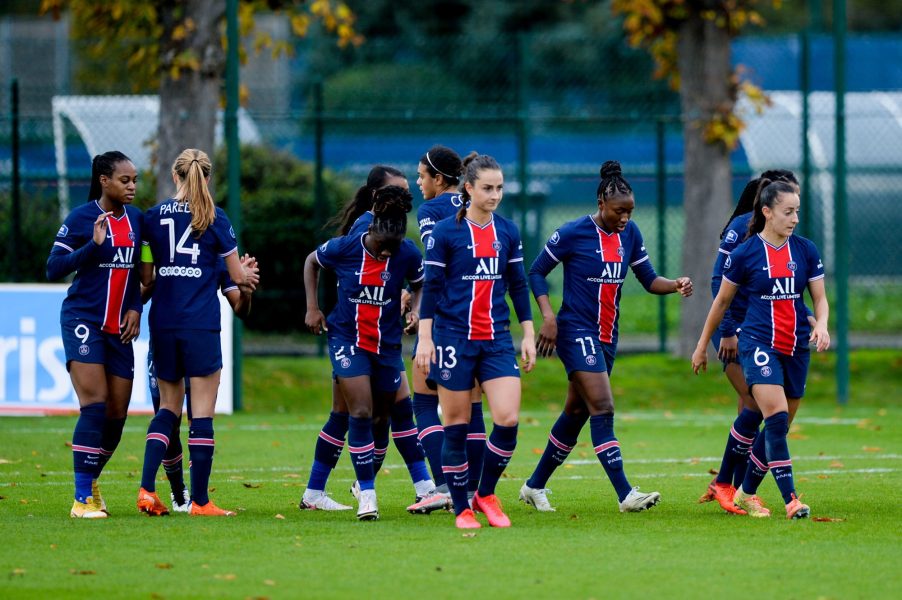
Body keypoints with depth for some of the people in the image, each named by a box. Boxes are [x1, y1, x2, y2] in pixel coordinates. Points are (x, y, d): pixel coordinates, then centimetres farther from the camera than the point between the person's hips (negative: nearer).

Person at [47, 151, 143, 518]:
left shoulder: (136, 219, 8)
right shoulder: (81, 218, -9)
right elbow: (54, 269, -13)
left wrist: (135, 308, 4)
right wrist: (93, 245, -23)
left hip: (119, 328, 6)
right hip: (83, 320, -6)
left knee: (117, 414, 5)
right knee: (94, 404, -17)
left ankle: (91, 479, 29)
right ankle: (82, 498, -15)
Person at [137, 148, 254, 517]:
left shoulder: (154, 217, 4)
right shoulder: (215, 219, -3)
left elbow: (146, 277, 6)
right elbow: (238, 276, 3)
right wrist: (245, 271, 25)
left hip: (163, 323, 4)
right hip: (201, 326, -4)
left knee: (168, 407, 14)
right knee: (202, 411, 1)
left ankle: (147, 489, -1)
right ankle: (200, 501, 1)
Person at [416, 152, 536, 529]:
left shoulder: (508, 232, 8)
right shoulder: (444, 233, -4)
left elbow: (518, 285, 13)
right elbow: (431, 287, -4)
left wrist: (529, 334, 10)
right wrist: (425, 339, -8)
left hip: (496, 339, 3)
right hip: (454, 338, -3)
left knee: (507, 418, -11)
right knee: (457, 425, 1)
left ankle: (486, 493, 9)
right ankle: (461, 508, 12)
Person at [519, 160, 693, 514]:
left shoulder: (630, 234, 5)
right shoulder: (573, 233, -12)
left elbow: (648, 279, 10)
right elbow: (536, 273, -4)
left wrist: (675, 285, -11)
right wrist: (548, 316, -15)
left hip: (607, 336, 7)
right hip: (576, 331, -7)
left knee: (577, 413, 13)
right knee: (603, 409, -16)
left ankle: (535, 486, 26)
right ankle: (625, 495, -21)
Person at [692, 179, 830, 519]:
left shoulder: (805, 251, 4)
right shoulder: (745, 254, -5)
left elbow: (820, 298, 9)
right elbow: (722, 301, 6)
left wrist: (821, 325, -14)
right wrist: (702, 346, 13)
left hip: (797, 348, 4)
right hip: (759, 345, -4)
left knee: (777, 428, 9)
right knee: (776, 418, -20)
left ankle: (746, 493, 26)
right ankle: (790, 500, -22)